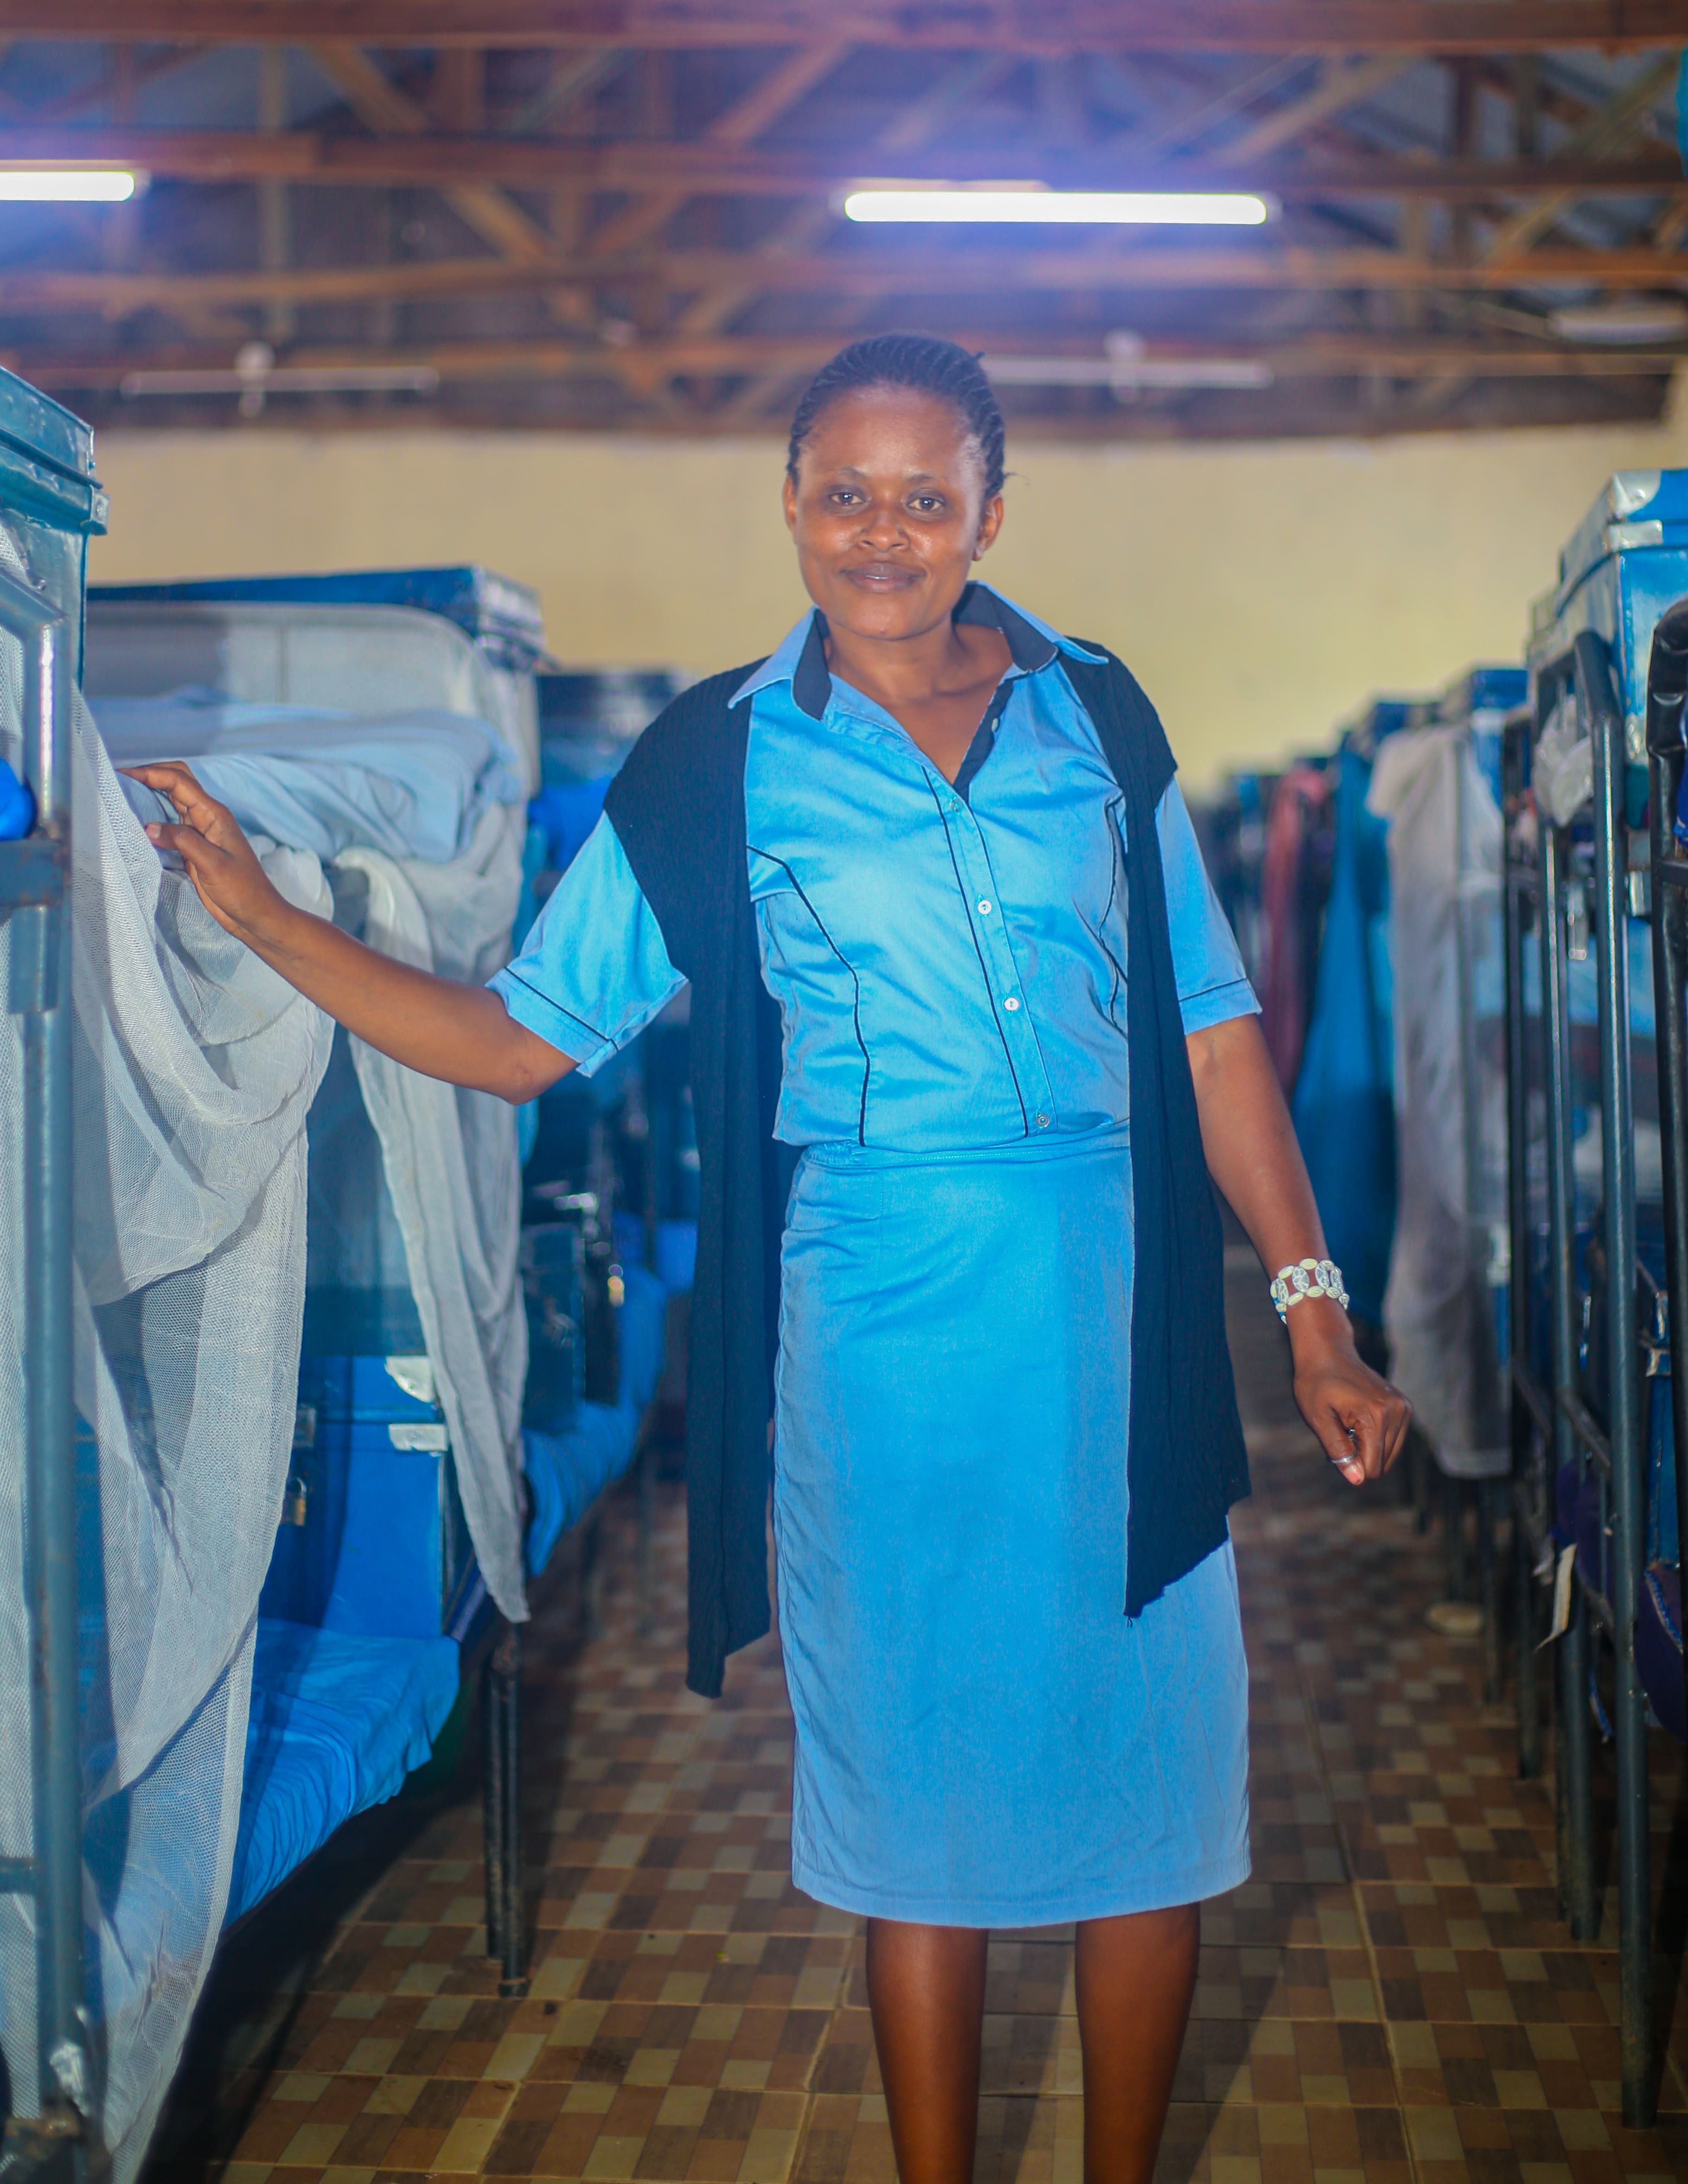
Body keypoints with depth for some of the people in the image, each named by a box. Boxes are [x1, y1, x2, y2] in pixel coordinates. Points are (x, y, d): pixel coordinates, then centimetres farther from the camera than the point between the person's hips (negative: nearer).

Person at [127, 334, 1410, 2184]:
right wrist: (262, 916, -1)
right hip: (877, 1333, -1)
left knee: (1151, 1776, 9)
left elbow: (1211, 1034, 8)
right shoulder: (716, 767, 3)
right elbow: (520, 1039, 5)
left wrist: (1312, 1310, 5)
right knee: (920, 1790, 9)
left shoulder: (1096, 717, 6)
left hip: (1118, 1317, 2)